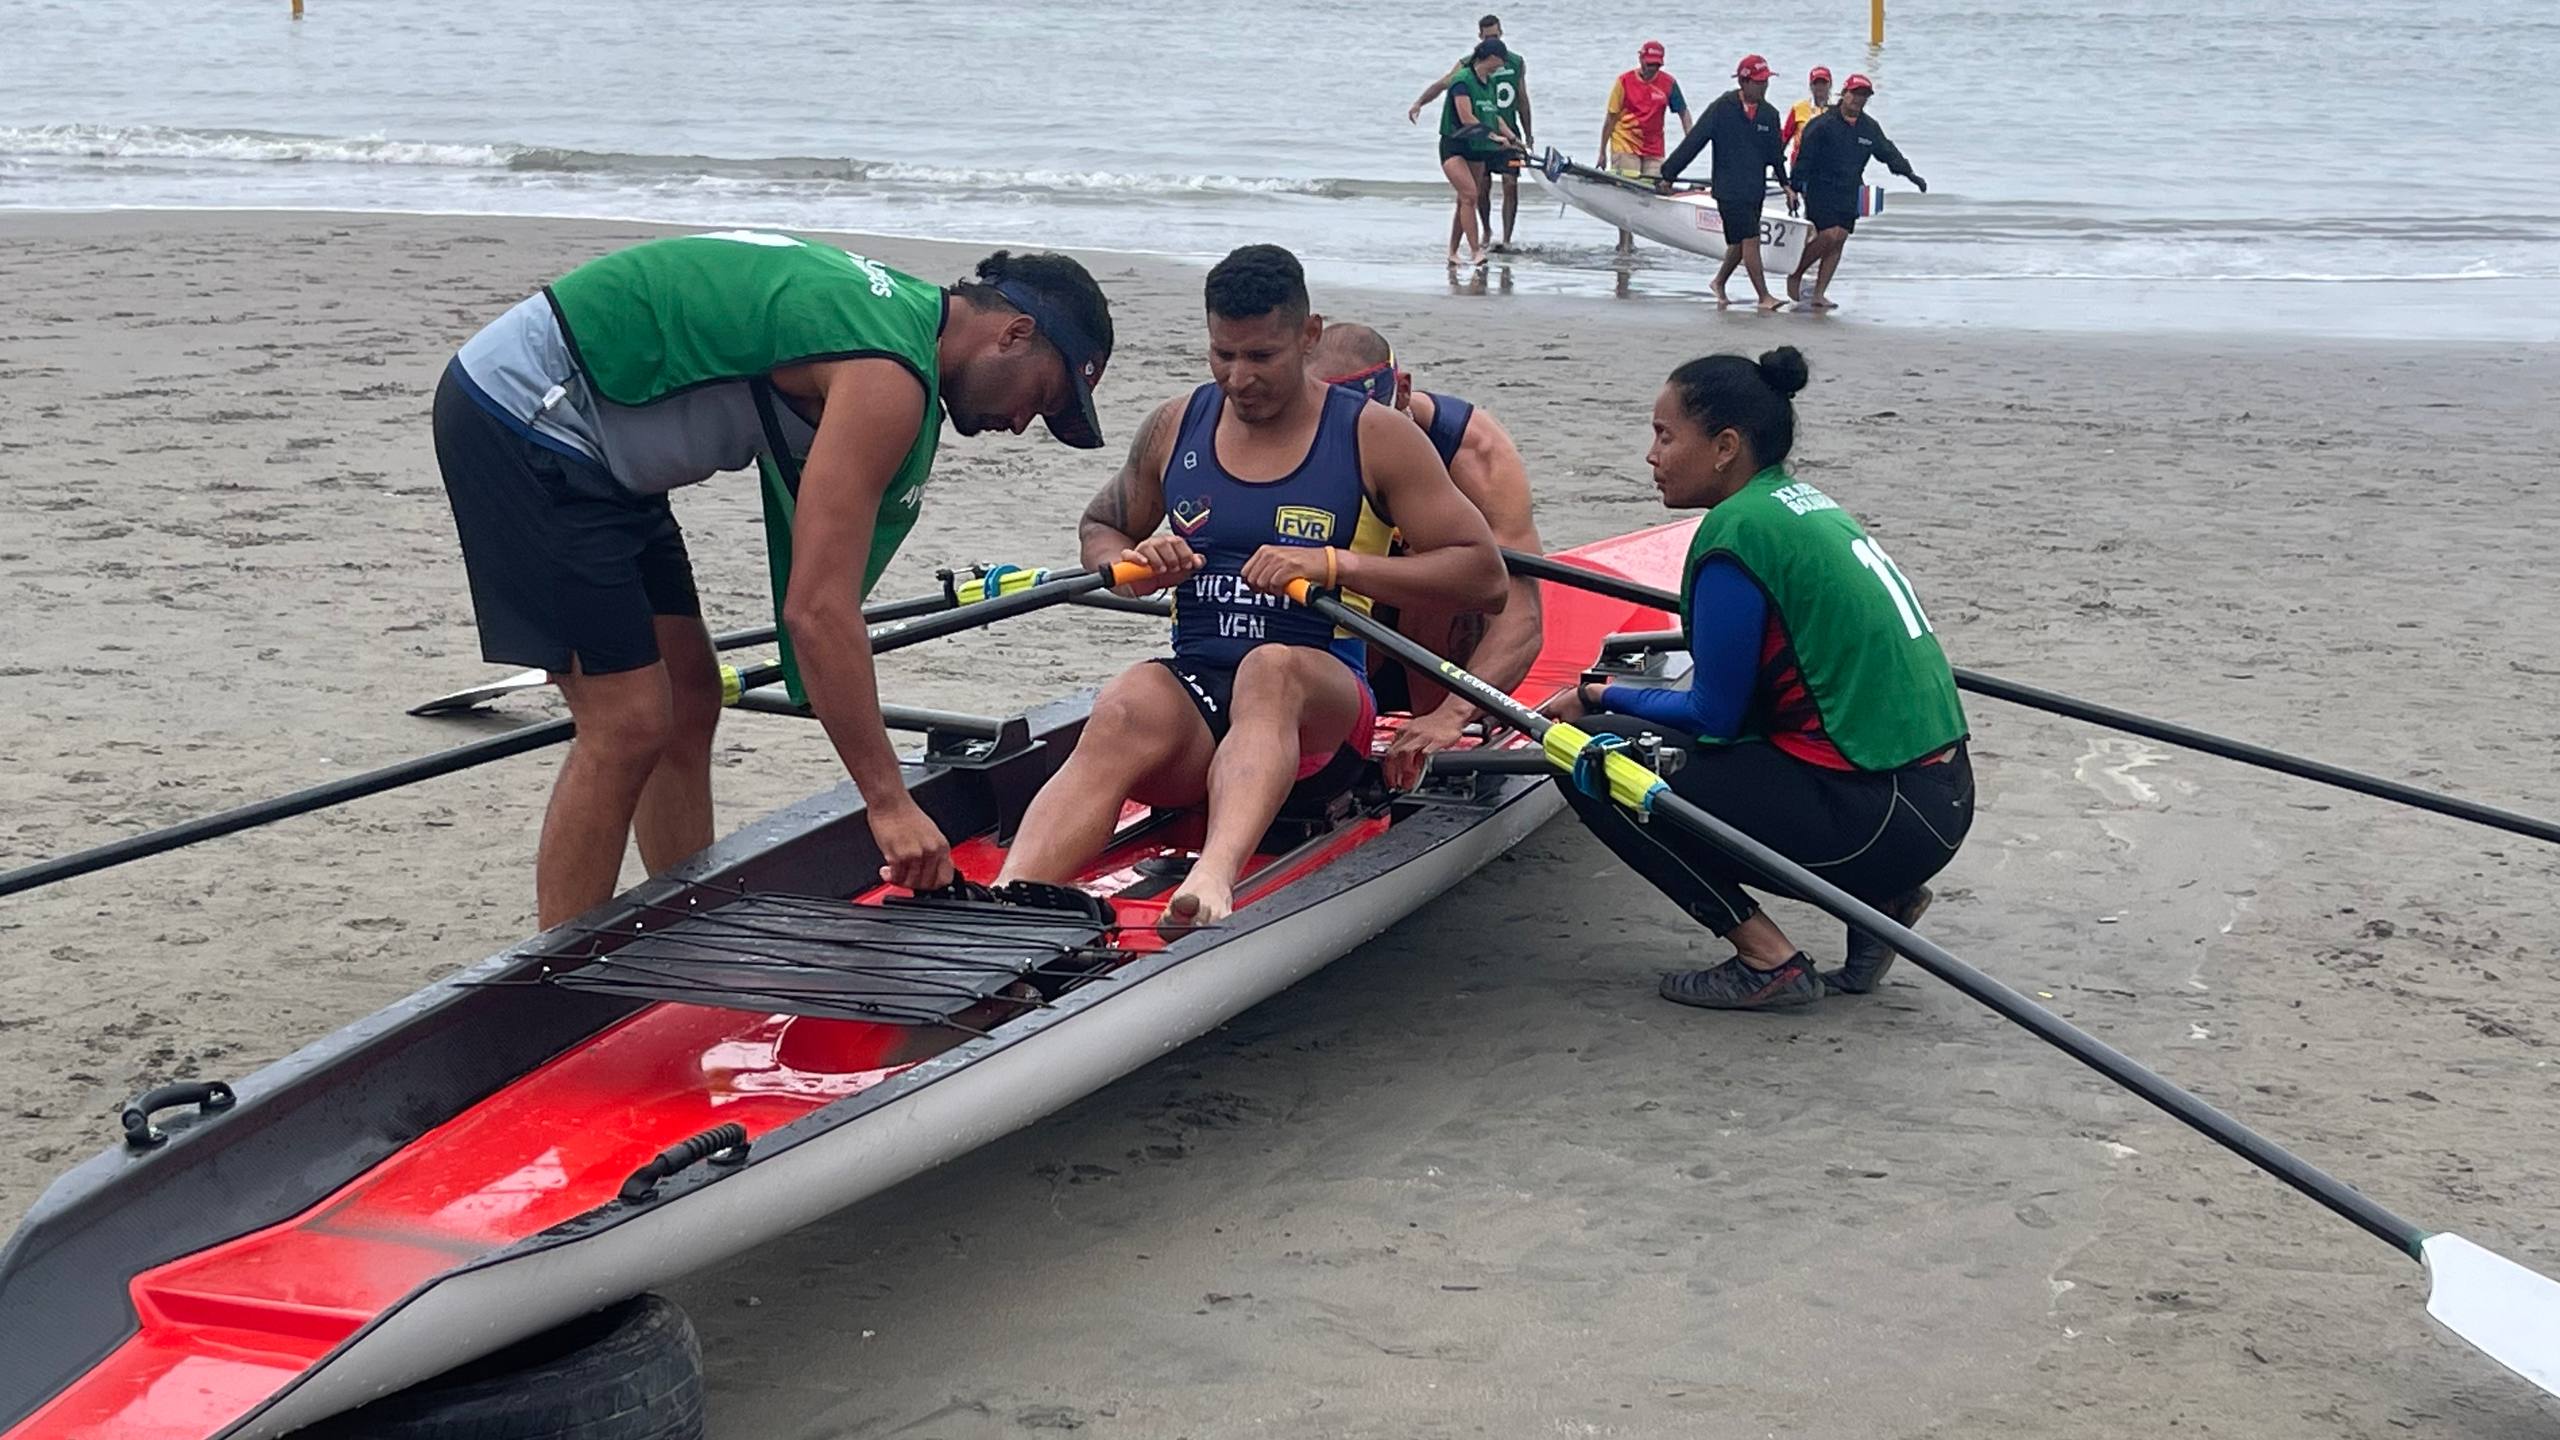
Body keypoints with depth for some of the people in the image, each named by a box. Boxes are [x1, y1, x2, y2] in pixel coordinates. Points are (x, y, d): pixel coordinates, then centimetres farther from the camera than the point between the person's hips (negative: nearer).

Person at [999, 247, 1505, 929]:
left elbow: (1483, 573, -3)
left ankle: (1214, 876, -66)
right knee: (1123, 714, -34)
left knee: (1271, 669, -39)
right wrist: (1132, 564, 2)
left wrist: (1335, 565, -15)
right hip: (1193, 684, 2)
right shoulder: (1175, 427, 14)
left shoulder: (1375, 438, 3)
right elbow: (1098, 527, 28)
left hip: (1320, 701, -2)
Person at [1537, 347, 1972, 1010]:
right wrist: (1617, 697, 20)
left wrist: (1599, 698, 7)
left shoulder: (1738, 528, -12)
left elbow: (1712, 718, -7)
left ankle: (1769, 959, -4)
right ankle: (1877, 901, 16)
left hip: (1881, 818, -9)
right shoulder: (1808, 503, 14)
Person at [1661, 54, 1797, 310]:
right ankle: (1763, 296, -9)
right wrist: (1669, 175, -6)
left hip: (1755, 190, 6)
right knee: (1750, 240, -12)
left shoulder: (1769, 114, 6)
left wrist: (1785, 184, 19)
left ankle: (1720, 282, 35)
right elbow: (1693, 142, -7)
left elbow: (1775, 153, 19)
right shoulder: (1722, 108, -9)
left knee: (1740, 245, 12)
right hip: (1728, 189, -6)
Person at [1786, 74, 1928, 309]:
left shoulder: (1870, 128, 10)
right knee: (1829, 236, -17)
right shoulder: (1822, 124, -7)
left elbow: (1888, 152, 18)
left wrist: (1909, 174, 8)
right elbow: (1804, 157, -8)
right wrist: (1795, 188, -12)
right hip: (1820, 191, -6)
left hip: (1849, 196, 6)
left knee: (1839, 241, 0)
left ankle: (1819, 294, 4)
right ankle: (1795, 274, 4)